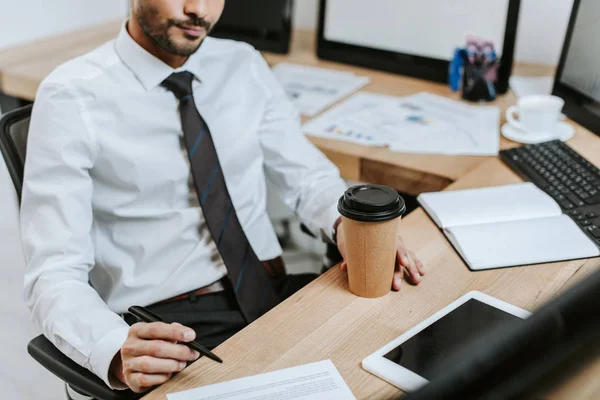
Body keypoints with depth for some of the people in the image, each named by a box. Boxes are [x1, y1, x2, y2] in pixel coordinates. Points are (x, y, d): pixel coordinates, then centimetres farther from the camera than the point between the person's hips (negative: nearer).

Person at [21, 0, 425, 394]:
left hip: (272, 291, 5)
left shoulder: (244, 66, 6)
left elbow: (309, 177, 13)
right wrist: (117, 353, -32)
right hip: (167, 329, -4)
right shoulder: (72, 97, -8)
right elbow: (55, 273, -12)